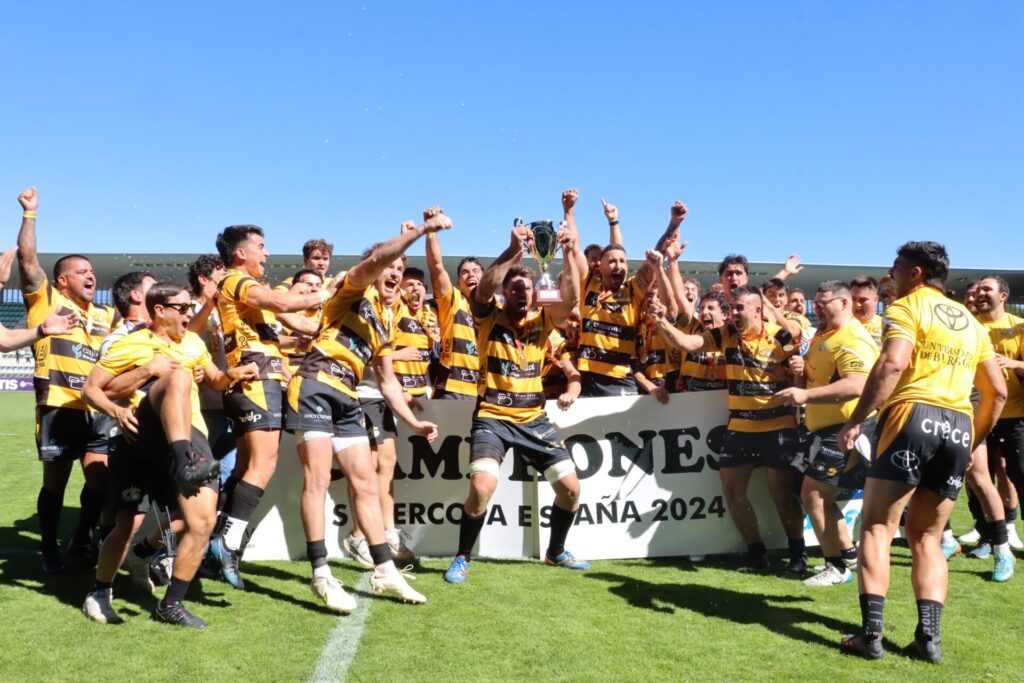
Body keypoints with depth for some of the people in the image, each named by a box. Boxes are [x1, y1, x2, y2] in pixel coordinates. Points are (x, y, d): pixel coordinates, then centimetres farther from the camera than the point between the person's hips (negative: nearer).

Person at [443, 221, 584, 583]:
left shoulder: (542, 320, 4)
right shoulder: (490, 317, -3)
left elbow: (571, 298, -13)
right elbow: (483, 289, -24)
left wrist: (569, 253, -23)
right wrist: (514, 250, -32)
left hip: (534, 418, 4)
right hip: (492, 417, -4)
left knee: (570, 486, 0)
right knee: (483, 485, -25)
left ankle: (556, 551, 27)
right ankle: (463, 558, -2)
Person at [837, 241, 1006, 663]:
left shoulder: (907, 307, 2)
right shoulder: (970, 321, 23)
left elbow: (892, 364, -17)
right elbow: (997, 391, 22)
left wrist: (855, 420, -17)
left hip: (913, 417, -6)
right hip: (958, 427, 6)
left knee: (877, 525, 0)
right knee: (926, 535, 14)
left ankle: (871, 632, -6)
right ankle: (929, 635, 3)